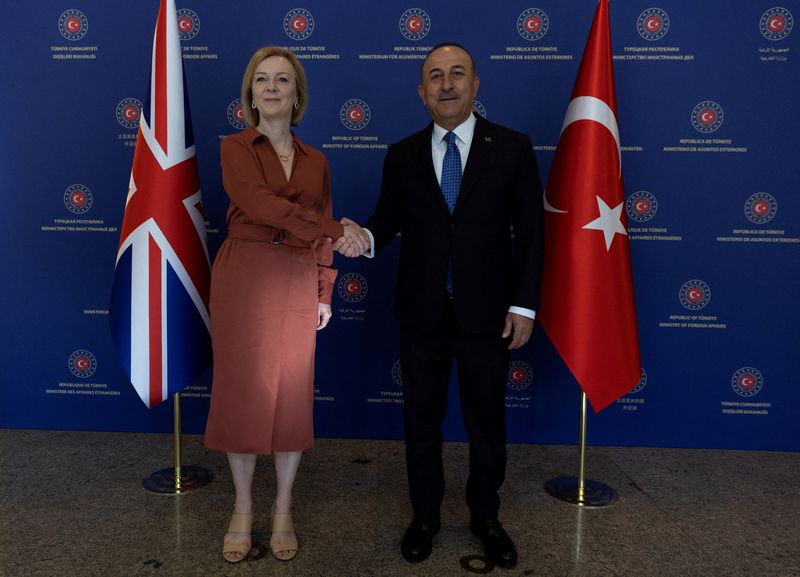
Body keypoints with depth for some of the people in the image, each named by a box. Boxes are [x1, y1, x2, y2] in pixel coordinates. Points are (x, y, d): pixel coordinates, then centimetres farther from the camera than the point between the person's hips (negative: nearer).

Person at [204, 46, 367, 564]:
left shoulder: (316, 161, 12)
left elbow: (323, 239, 12)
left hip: (297, 283, 2)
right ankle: (243, 509, 22)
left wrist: (325, 293, 4)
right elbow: (259, 204, -16)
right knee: (241, 390, 3)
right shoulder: (236, 148, 2)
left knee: (293, 395, 5)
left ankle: (284, 511, 22)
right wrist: (333, 227, -17)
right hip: (243, 276, -2)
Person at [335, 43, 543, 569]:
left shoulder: (512, 147, -2)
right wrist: (364, 237, -17)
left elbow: (530, 233, -2)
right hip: (421, 313, 2)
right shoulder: (402, 155, 4)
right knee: (421, 418, 14)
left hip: (486, 313, -1)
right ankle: (425, 514, 35)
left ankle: (485, 516, 35)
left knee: (487, 420, 12)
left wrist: (524, 306, -7)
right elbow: (389, 219, 7)